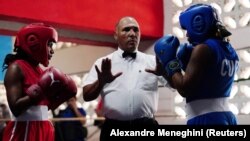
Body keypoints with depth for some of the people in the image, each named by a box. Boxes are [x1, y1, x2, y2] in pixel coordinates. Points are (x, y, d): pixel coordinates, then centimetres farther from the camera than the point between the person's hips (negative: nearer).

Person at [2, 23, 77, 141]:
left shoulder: (40, 71, 14)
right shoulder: (17, 68, -9)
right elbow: (16, 108, -18)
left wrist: (61, 96, 8)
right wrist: (41, 92, -24)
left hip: (43, 130, 9)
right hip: (24, 131, -8)